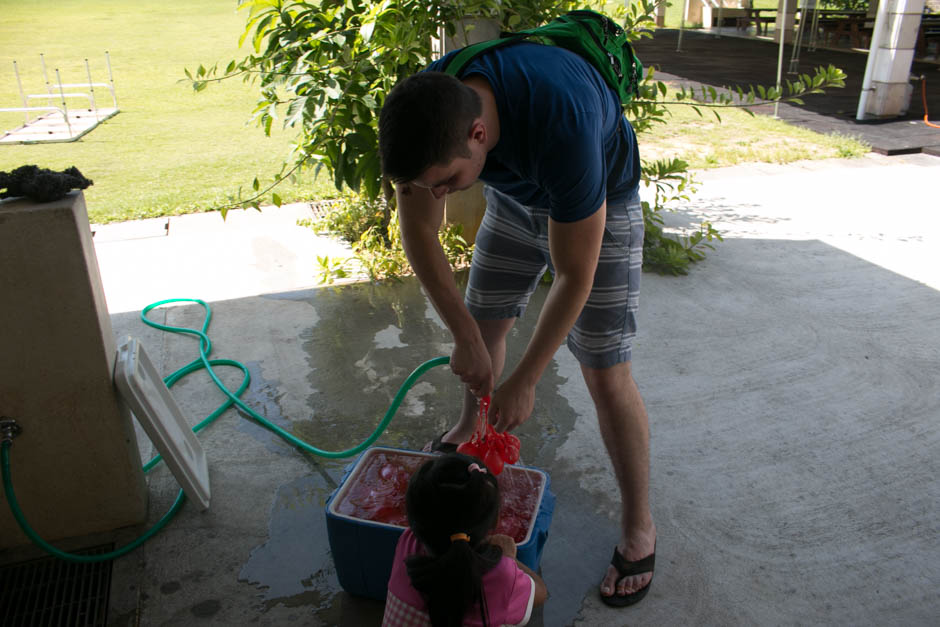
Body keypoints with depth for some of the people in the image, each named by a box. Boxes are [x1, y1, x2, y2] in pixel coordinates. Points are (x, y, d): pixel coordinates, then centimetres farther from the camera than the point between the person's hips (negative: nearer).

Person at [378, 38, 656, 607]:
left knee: (606, 372, -8)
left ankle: (639, 528, 10)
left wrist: (525, 382, -25)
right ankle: (472, 427, 45)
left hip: (600, 202, -5)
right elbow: (419, 231, -15)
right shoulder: (426, 111, -28)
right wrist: (465, 336, -18)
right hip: (516, 195, 5)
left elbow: (575, 276, -34)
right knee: (485, 322, 14)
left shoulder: (561, 126, -44)